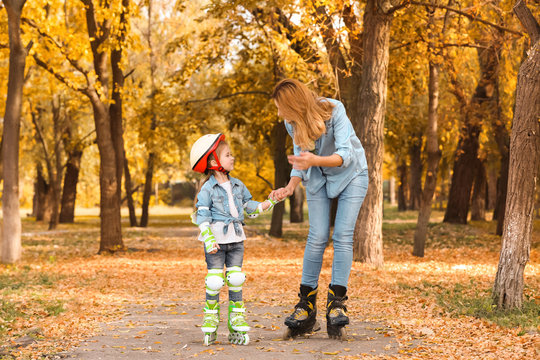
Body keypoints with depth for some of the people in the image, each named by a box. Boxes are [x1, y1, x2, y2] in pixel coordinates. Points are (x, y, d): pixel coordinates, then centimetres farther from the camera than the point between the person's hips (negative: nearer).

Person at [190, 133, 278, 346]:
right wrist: (209, 239, -20)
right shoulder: (207, 189, -6)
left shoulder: (238, 185, 11)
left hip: (236, 238, 5)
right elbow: (202, 215, -10)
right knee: (215, 280, -4)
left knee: (236, 280, 4)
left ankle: (236, 326, 8)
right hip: (216, 239, -5)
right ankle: (210, 324, 7)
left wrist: (268, 203, 8)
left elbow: (249, 206, 21)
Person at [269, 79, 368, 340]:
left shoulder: (334, 111, -27)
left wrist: (315, 160, -49)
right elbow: (300, 160, -1)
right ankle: (306, 307, -4)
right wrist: (290, 188, -18)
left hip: (350, 174, -3)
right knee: (317, 237, -8)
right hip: (318, 179, 3)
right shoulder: (293, 124, -10)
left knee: (342, 236, -13)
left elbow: (345, 155, -31)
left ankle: (336, 305, -11)